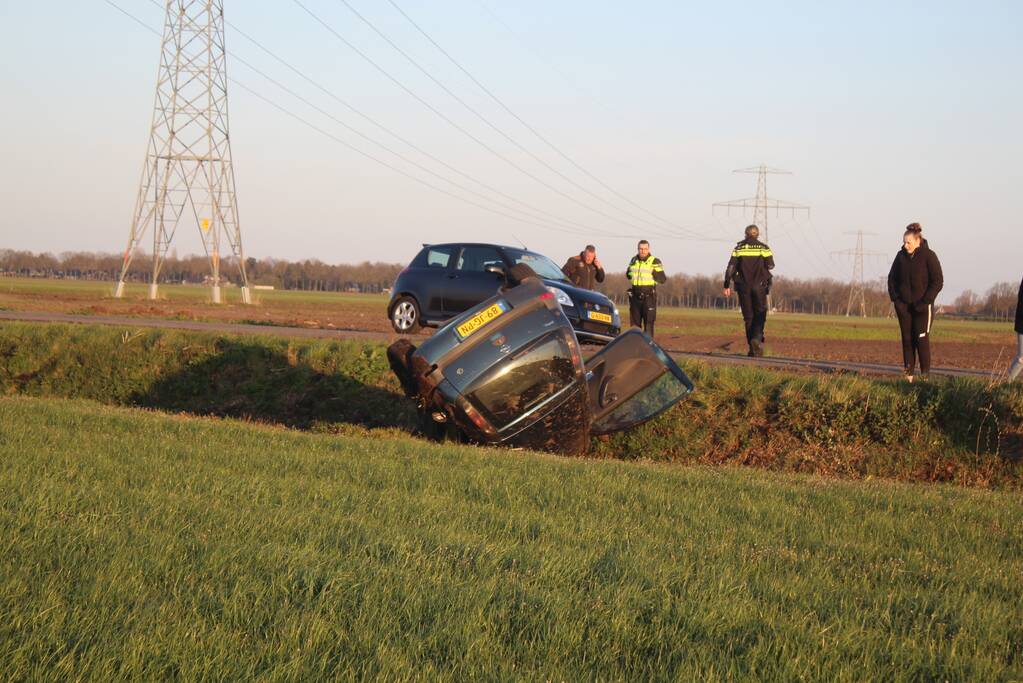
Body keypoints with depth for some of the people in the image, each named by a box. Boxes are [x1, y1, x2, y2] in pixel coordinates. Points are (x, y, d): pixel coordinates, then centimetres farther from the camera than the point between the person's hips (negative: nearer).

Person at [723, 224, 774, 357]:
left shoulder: (739, 248, 4)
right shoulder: (764, 248, 2)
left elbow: (730, 267, -2)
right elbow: (770, 266, -3)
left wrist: (727, 285, 0)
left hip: (743, 286, 1)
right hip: (759, 286, -1)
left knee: (748, 317, 8)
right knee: (760, 314, 5)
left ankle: (752, 348, 5)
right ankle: (757, 338, -23)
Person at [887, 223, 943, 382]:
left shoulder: (929, 256, -9)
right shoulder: (901, 256, 5)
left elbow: (938, 282, -9)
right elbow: (892, 278, 14)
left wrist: (925, 302, -15)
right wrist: (895, 298, 1)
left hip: (922, 307, -4)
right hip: (904, 306, 4)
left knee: (922, 339, -10)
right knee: (907, 339, 4)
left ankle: (925, 375, -6)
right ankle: (909, 374, 8)